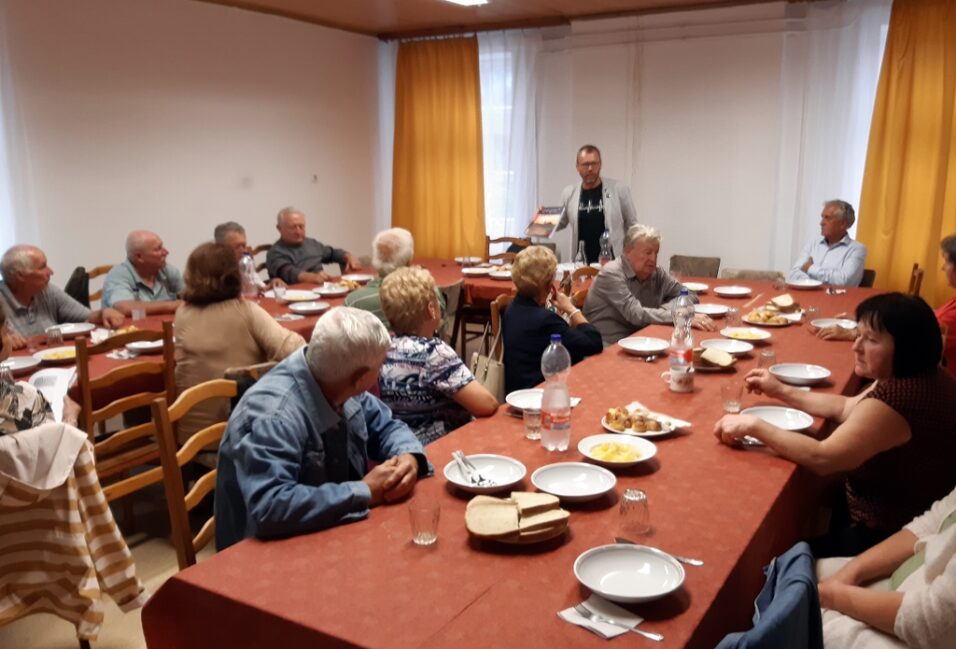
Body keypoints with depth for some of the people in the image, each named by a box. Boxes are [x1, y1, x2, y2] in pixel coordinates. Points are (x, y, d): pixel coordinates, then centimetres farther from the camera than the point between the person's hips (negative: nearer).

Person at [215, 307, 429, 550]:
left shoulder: (335, 384, -7)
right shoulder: (273, 415, -29)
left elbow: (385, 426, 7)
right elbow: (270, 508, -38)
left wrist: (409, 457, -15)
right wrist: (365, 493, -29)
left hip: (333, 533, 7)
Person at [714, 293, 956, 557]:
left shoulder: (897, 397, -33)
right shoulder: (921, 376, 0)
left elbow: (822, 458, -32)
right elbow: (847, 408, 11)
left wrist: (753, 425, -26)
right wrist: (782, 391, 7)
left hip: (886, 540, -9)